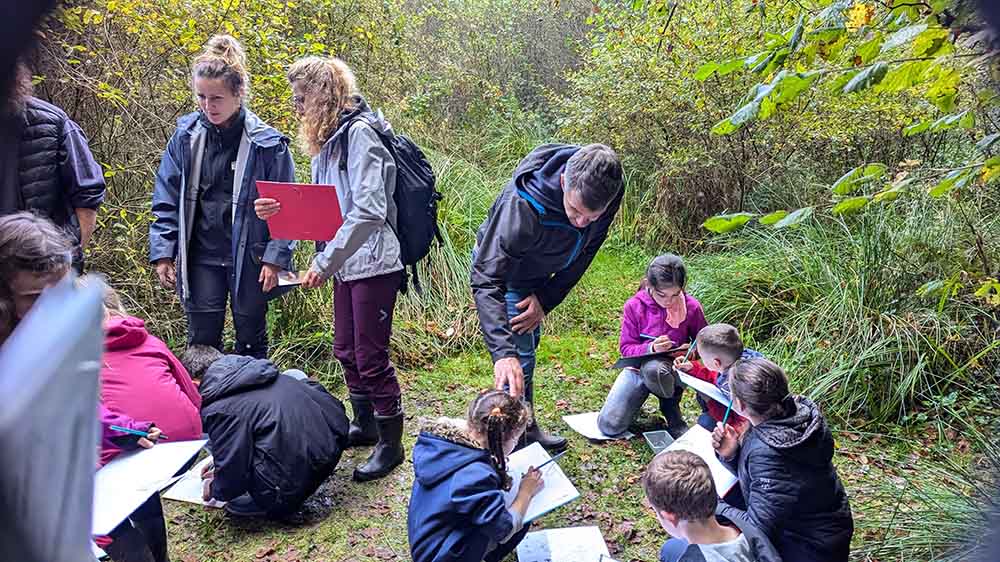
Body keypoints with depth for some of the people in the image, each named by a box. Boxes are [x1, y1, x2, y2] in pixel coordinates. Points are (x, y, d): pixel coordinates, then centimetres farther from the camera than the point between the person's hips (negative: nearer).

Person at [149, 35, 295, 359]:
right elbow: (166, 200, 5)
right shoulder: (186, 135, -1)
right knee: (201, 342, 10)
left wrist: (275, 258, -12)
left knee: (251, 340, 13)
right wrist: (162, 252, -1)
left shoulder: (266, 142, -10)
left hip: (249, 257, -2)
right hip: (201, 256, 2)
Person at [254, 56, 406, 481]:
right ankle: (364, 425, 37)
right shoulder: (327, 139, 13)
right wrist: (280, 210, -1)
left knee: (371, 357, -1)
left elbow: (368, 210, -25)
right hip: (346, 264, 9)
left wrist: (324, 262, -22)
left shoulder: (359, 132, -15)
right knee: (346, 350, 18)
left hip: (373, 263, -9)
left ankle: (391, 444, 16)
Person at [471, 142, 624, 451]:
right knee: (520, 354, -11)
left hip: (537, 273, 6)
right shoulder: (522, 206, -45)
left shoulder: (608, 190, -27)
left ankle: (526, 427, 38)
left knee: (528, 343, 20)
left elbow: (583, 253, -11)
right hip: (500, 267, -6)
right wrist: (503, 352, -53)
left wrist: (546, 298, -18)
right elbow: (487, 280, -44)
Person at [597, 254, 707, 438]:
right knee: (609, 425, -15)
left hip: (672, 368, -1)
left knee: (653, 368, -41)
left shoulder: (692, 307, -11)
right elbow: (626, 348, -9)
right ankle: (639, 396, 16)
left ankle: (671, 405, -6)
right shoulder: (634, 306, -13)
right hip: (638, 366, 1)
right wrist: (650, 349, -29)